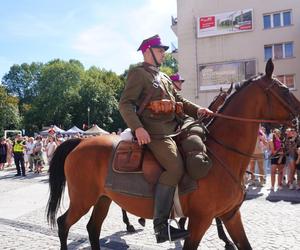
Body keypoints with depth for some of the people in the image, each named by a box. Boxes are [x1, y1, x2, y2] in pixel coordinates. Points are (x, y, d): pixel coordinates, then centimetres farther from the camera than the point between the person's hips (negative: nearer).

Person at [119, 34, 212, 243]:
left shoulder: (164, 77, 26)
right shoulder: (138, 73, -1)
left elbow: (179, 100, 24)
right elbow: (125, 104, -11)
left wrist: (197, 110, 6)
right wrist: (138, 128, -25)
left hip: (174, 129, 10)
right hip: (154, 132, -9)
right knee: (176, 167, -25)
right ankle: (161, 226, -19)